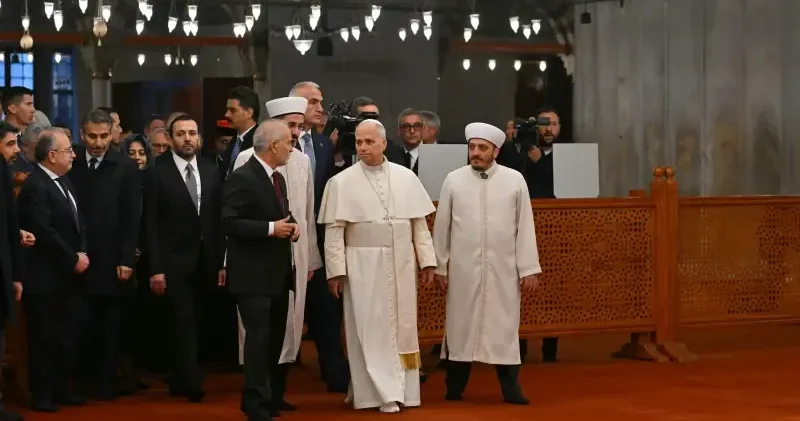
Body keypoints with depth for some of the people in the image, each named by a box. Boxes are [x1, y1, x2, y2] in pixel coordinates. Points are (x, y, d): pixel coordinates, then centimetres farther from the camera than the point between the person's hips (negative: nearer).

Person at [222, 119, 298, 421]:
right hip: (252, 276, -9)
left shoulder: (278, 178, 15)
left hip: (277, 274, 9)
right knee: (259, 338, -10)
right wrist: (271, 229, -21)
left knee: (275, 340, 14)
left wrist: (290, 226, 4)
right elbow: (229, 223, -21)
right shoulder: (241, 178, -14)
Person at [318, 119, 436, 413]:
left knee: (401, 327, 8)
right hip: (363, 265, -3)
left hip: (401, 265, 3)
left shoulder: (406, 178, 4)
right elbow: (334, 231, -4)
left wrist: (427, 261, 2)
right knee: (372, 330, -1)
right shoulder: (341, 182, -3)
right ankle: (383, 393, 2)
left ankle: (402, 389, 17)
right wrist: (335, 271, -8)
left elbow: (419, 224, 7)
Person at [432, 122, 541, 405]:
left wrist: (528, 268, -2)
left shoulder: (515, 180, 0)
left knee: (504, 325, 4)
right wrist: (439, 266, 5)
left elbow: (525, 226, 1)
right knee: (460, 324, 7)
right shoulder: (453, 180, 0)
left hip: (502, 269, 0)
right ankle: (455, 387, 17)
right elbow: (442, 226, 4)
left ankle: (510, 388, 11)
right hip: (463, 268, 0)